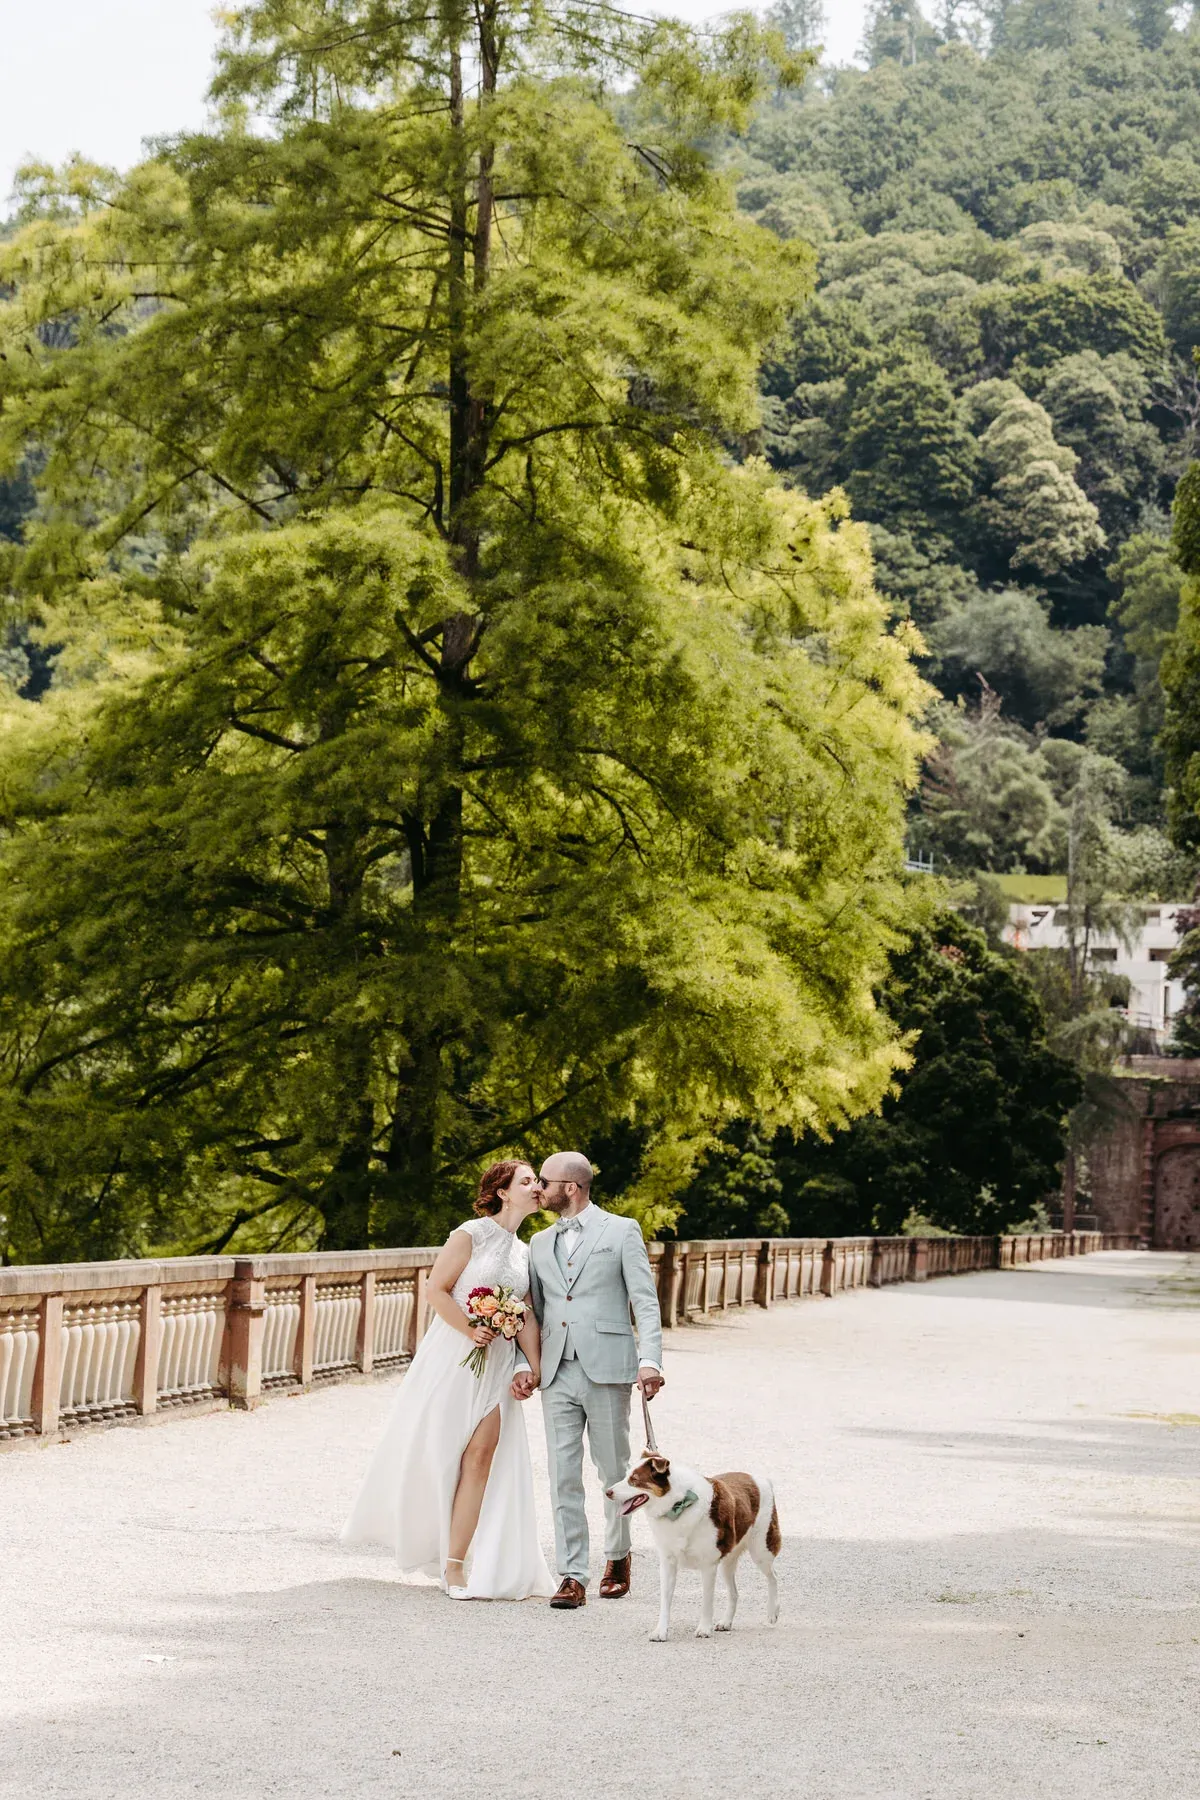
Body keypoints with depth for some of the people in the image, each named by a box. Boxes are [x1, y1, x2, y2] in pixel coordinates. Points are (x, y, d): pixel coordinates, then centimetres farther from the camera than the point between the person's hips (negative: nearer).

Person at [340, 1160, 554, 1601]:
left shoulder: (524, 1253, 13)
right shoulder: (470, 1235, -5)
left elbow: (527, 1316, 10)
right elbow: (436, 1289, -9)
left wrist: (534, 1368, -2)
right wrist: (470, 1329, -18)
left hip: (497, 1365, 5)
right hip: (453, 1358, -5)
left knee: (481, 1456, -6)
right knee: (430, 1451, 1)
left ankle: (454, 1564, -2)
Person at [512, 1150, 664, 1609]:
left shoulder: (620, 1231, 2)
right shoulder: (540, 1243, 18)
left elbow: (645, 1301, -3)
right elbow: (533, 1310, 19)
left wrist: (650, 1360, -14)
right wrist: (524, 1364, 4)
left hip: (606, 1371, -4)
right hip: (557, 1375, 4)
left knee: (614, 1473, 5)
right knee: (564, 1477, -2)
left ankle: (618, 1556, 26)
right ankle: (572, 1576, -1)